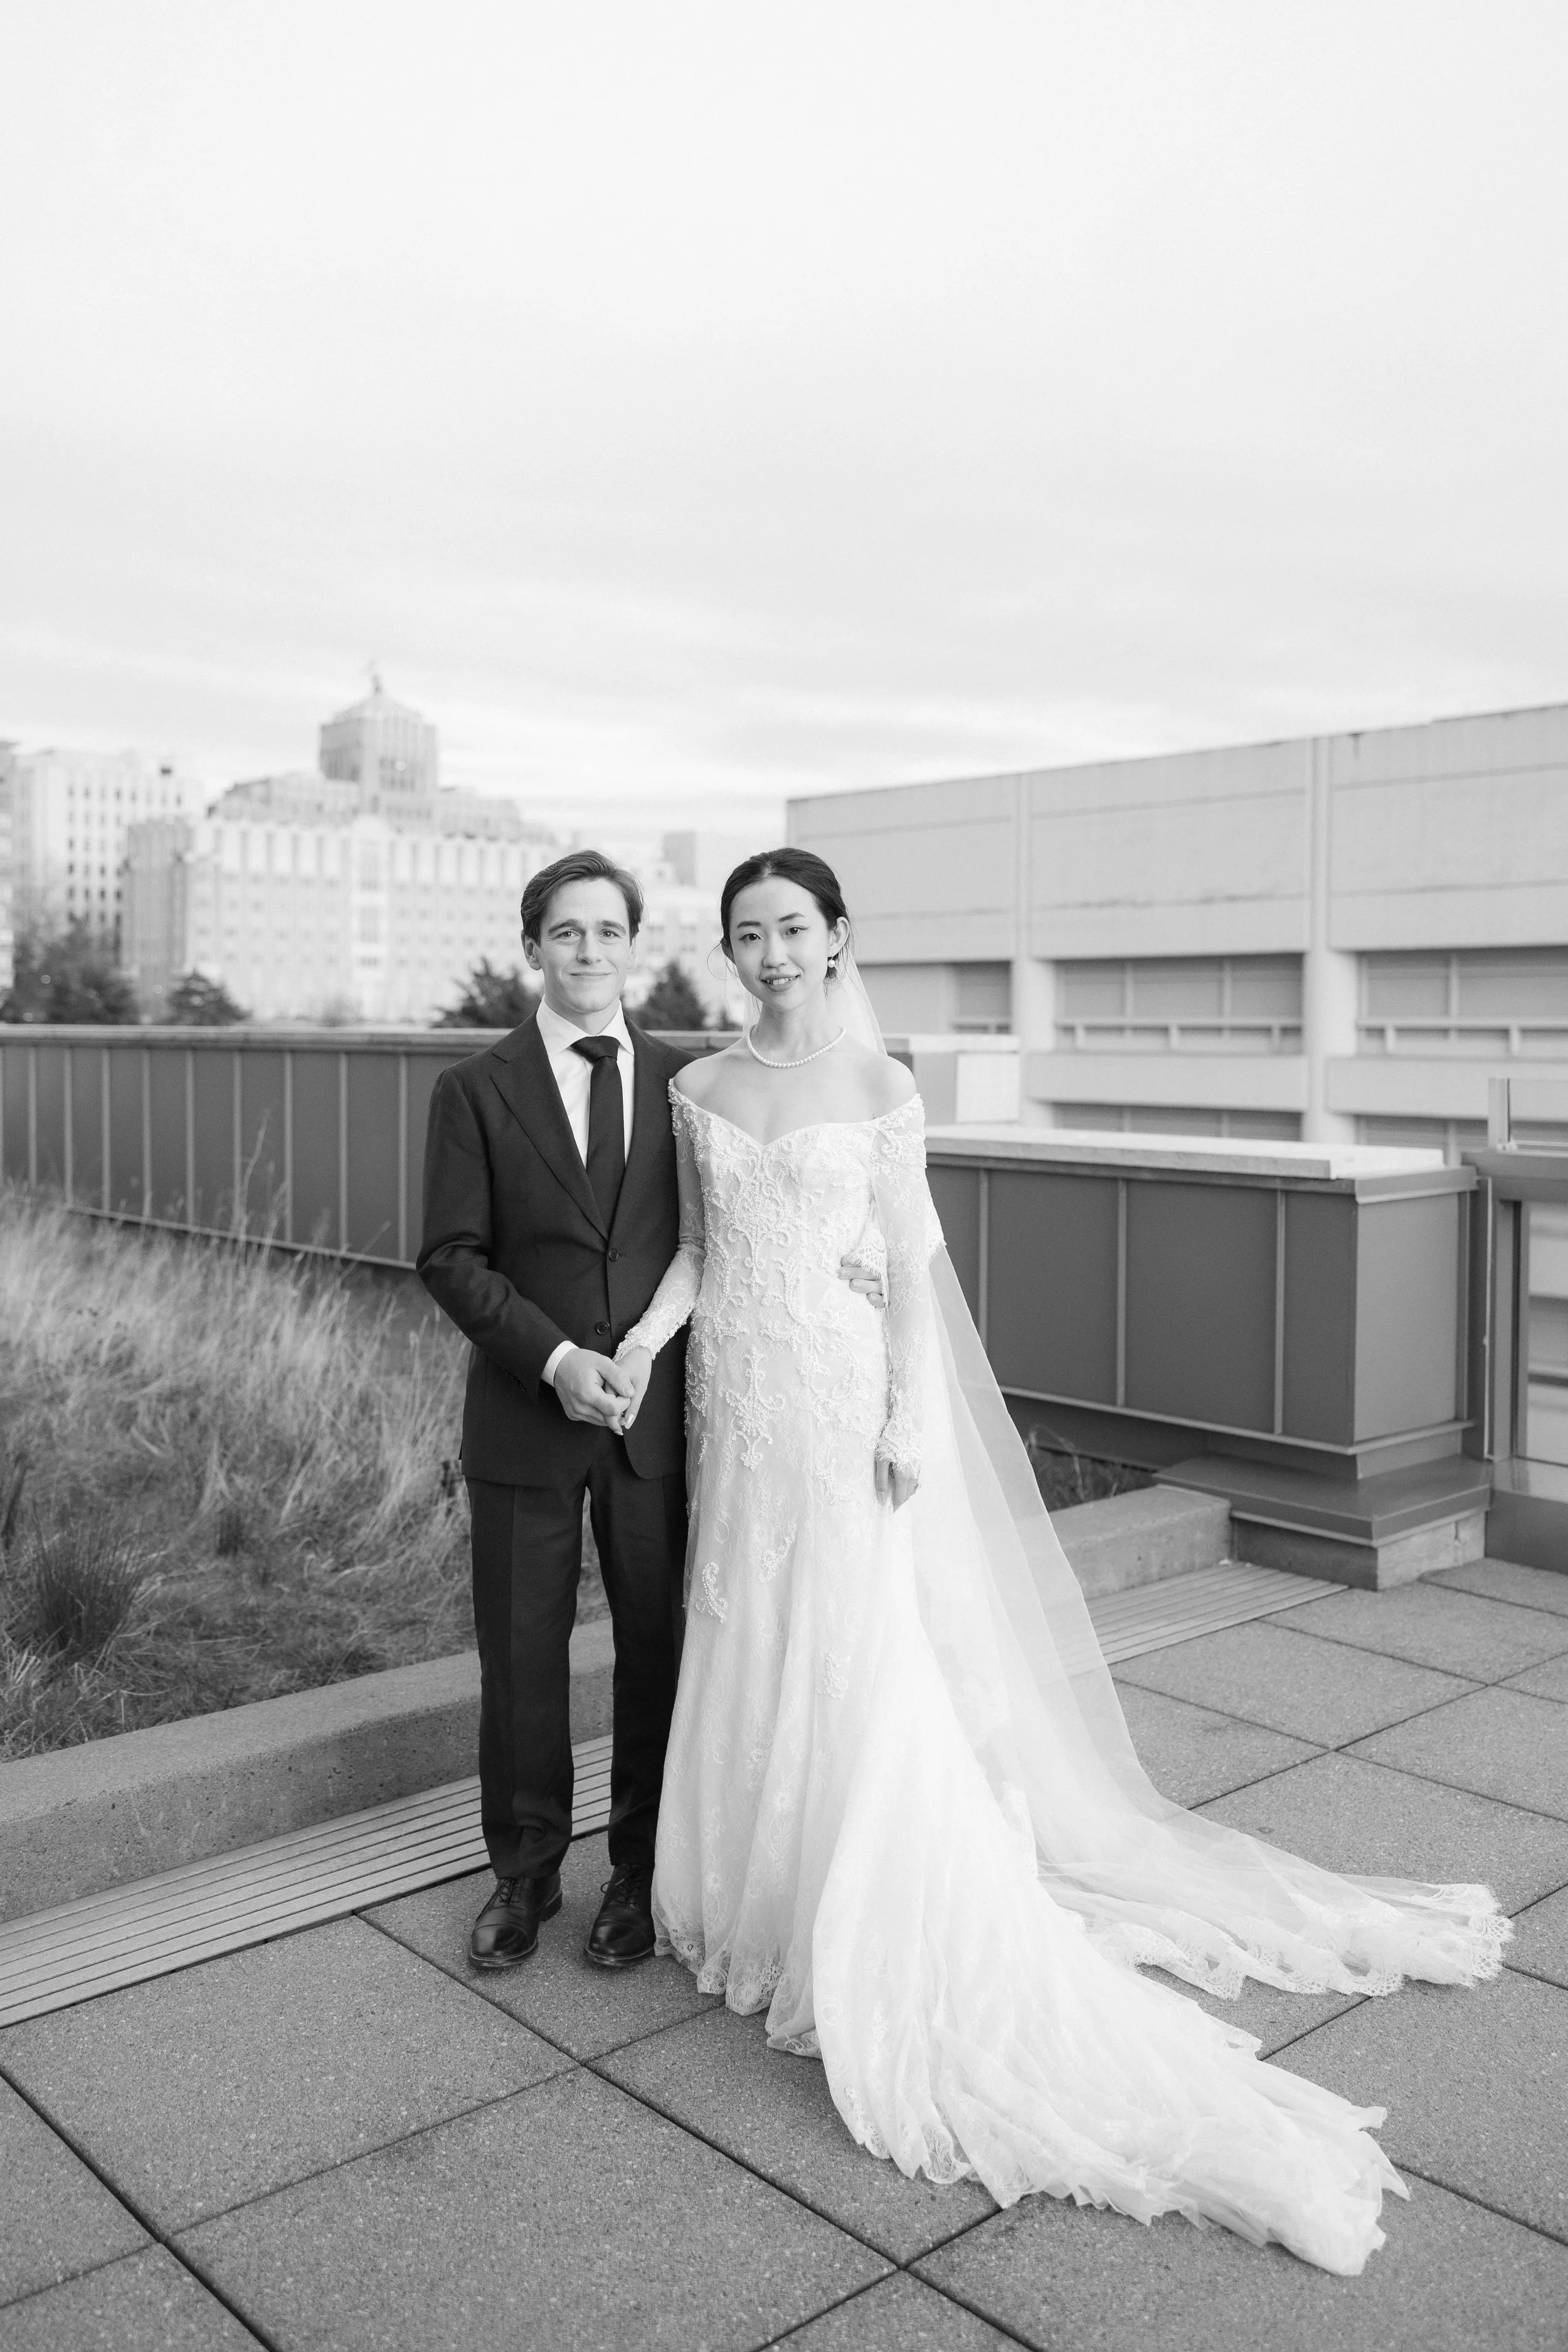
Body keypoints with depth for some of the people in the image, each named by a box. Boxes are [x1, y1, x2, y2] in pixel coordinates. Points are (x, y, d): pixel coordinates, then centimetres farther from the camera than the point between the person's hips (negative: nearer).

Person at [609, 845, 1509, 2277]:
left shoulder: (880, 1086, -5)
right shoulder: (700, 1089, 6)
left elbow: (913, 1262, -5)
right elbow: (696, 1246, 10)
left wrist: (909, 1417, -11)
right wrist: (642, 1341, -7)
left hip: (841, 1402, -4)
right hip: (733, 1403, 4)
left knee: (865, 1662, -3)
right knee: (745, 1655, 12)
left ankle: (893, 1941, 10)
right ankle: (754, 1895, 31)